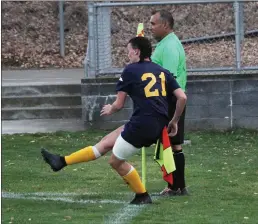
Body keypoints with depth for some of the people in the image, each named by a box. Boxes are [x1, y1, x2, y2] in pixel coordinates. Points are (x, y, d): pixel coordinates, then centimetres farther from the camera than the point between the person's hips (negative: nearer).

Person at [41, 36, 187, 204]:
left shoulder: (131, 70, -3)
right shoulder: (163, 72, 12)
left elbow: (119, 104, 0)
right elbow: (182, 97, 4)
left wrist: (110, 110, 23)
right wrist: (174, 121, 17)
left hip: (141, 124, -7)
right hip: (159, 127, 7)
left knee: (116, 161, 12)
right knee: (106, 143, 14)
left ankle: (142, 196, 18)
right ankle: (62, 161, 19)